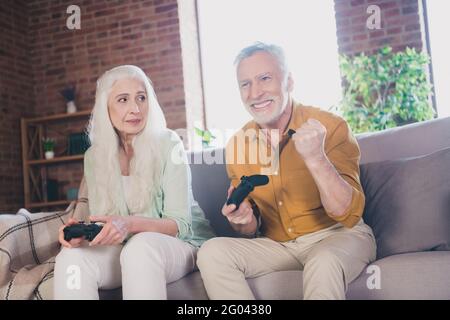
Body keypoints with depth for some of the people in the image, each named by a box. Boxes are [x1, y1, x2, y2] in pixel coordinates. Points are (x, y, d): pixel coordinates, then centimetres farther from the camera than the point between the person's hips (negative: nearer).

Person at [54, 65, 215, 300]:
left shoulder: (168, 144, -8)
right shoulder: (94, 157, 4)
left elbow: (180, 224, -11)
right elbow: (100, 221, 4)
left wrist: (130, 224, -30)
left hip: (181, 244, -3)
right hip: (126, 248, 3)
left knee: (140, 247, -37)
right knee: (71, 256, -27)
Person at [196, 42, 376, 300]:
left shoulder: (331, 127, -14)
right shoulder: (237, 145, -1)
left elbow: (348, 214, -20)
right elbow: (252, 230, 7)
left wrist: (315, 157, -33)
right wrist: (244, 220, -17)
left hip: (338, 236, -5)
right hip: (277, 245, 5)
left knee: (323, 263, -38)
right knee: (212, 252, -18)